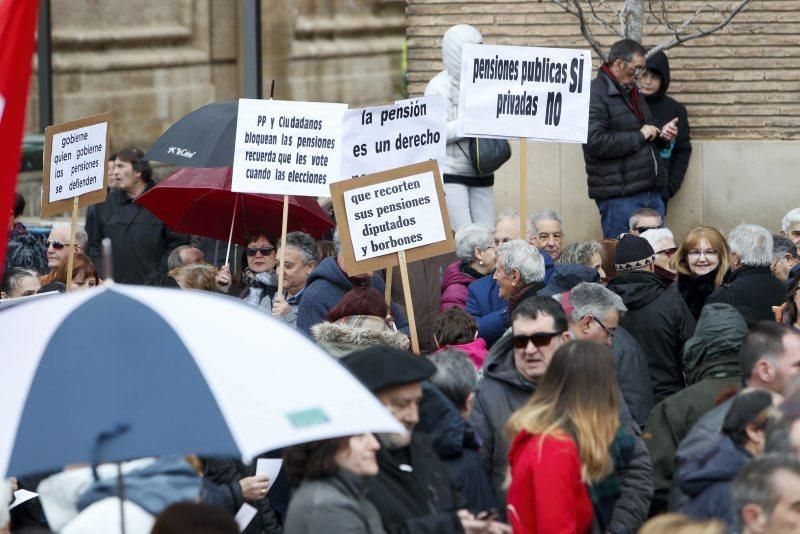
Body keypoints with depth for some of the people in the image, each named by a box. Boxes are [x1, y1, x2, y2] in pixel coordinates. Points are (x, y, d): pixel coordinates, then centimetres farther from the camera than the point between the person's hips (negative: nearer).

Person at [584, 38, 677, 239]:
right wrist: (639, 136, -16)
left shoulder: (633, 92, 21)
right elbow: (596, 142, -23)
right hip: (619, 197, -9)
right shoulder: (595, 94, -10)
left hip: (652, 192, 9)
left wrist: (662, 135, 10)